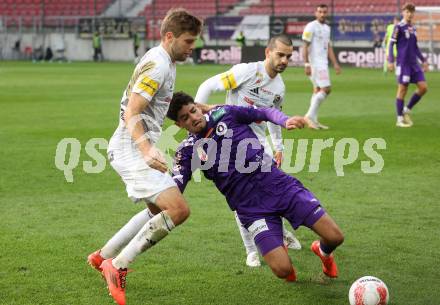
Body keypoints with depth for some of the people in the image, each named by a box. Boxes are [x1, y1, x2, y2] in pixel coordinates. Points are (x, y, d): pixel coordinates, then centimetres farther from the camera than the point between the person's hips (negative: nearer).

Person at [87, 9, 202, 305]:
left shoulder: (165, 62, 15)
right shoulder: (157, 65, -17)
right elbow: (131, 113, -24)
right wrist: (146, 150, -38)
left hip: (139, 148, 11)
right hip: (132, 148, -11)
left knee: (159, 210, 25)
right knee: (178, 209, -20)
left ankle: (103, 256, 30)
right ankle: (118, 267, -15)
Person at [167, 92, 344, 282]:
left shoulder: (224, 114, 4)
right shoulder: (188, 150, 3)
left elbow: (267, 113, 9)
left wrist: (285, 121, -11)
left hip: (280, 186, 1)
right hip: (251, 208, -1)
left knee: (334, 237, -7)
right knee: (283, 270, -17)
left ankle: (323, 251, 32)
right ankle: (280, 251, 23)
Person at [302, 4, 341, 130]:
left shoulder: (327, 28, 16)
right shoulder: (311, 26, -9)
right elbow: (305, 46, -13)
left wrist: (335, 63, 15)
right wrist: (306, 64, -19)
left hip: (323, 63, 9)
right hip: (315, 63, -9)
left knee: (318, 90, 8)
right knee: (326, 89, -14)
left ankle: (313, 120, 10)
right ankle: (310, 115, -11)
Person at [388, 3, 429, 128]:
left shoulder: (413, 28, 13)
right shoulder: (399, 27, -6)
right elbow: (391, 44, -7)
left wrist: (423, 60, 20)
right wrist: (390, 61, -14)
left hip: (414, 64, 7)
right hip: (403, 63, -7)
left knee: (423, 87, 0)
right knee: (402, 89, -2)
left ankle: (407, 110, 15)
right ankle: (400, 119, 7)